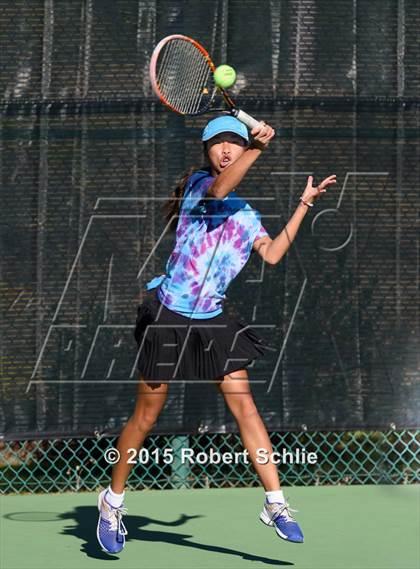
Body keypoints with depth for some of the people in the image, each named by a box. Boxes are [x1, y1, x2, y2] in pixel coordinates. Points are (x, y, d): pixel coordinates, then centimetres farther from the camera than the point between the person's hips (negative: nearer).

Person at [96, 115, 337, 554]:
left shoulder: (246, 214, 12)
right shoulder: (198, 183, -5)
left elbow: (272, 254, -1)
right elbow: (219, 188, -29)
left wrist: (303, 205, 2)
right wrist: (259, 147, -38)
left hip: (212, 320, 5)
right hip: (168, 315, -5)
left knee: (245, 407, -5)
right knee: (146, 417, 3)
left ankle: (275, 504, -2)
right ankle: (113, 500, 21)